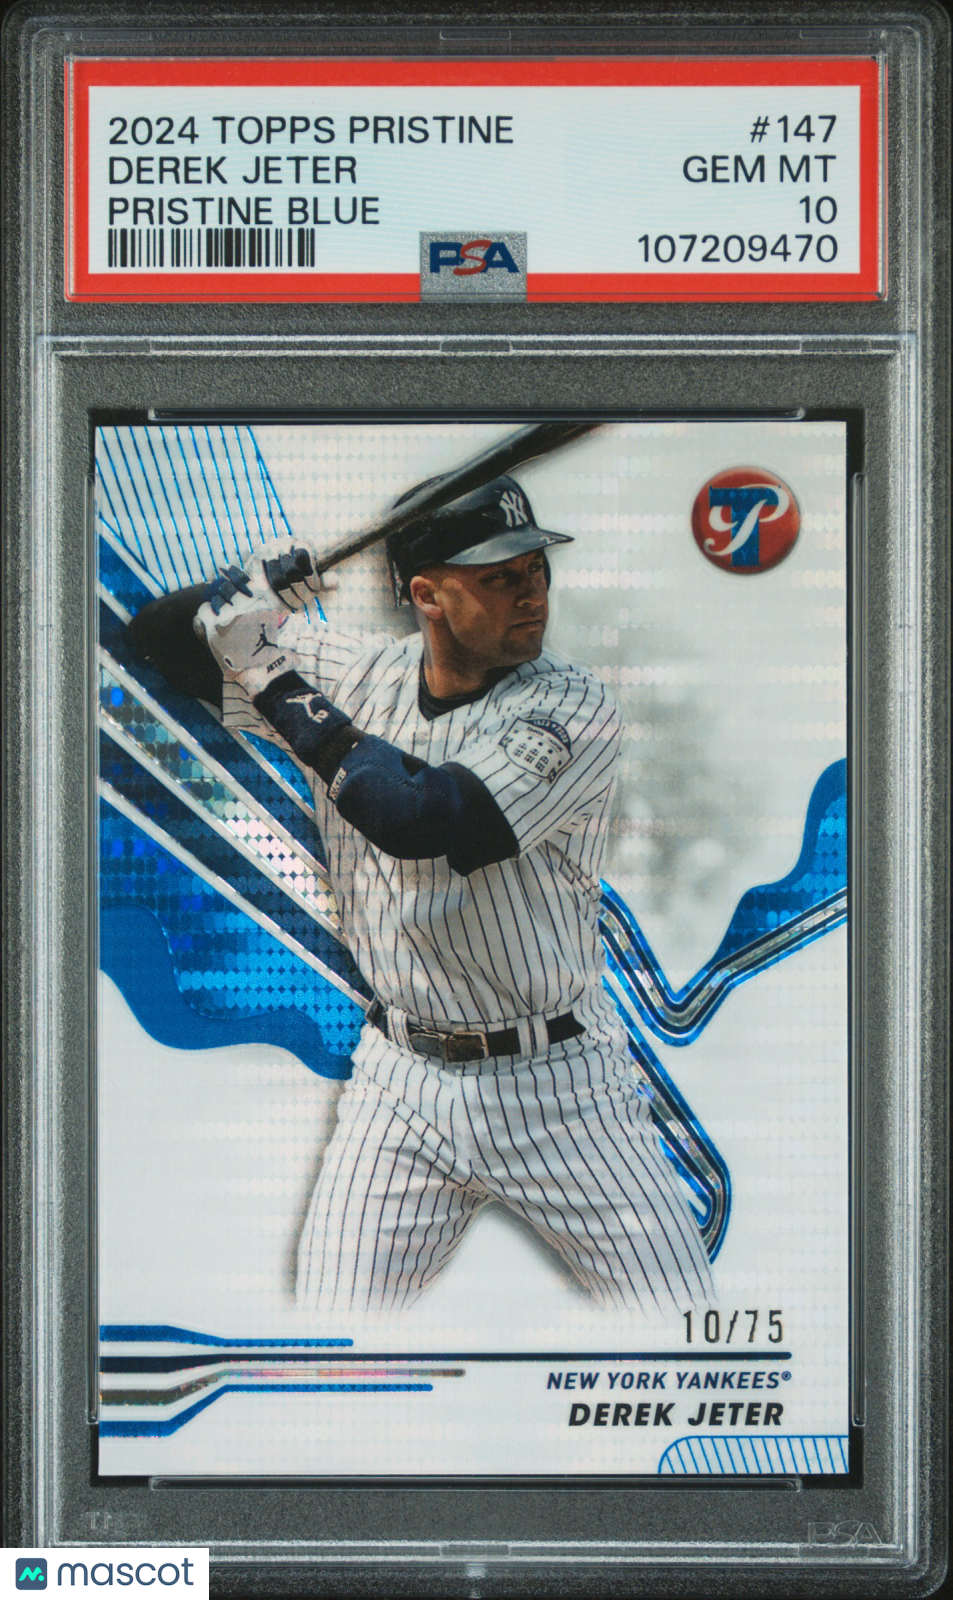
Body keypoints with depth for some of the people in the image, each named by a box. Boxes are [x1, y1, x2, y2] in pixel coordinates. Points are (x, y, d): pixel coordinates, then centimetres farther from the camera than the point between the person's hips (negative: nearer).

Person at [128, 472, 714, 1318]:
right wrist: (249, 595, -17)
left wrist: (278, 686, -20)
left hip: (560, 1089, -2)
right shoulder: (353, 673, -2)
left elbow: (417, 817, -29)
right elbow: (155, 635, 5)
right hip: (401, 1085, 3)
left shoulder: (575, 709, -15)